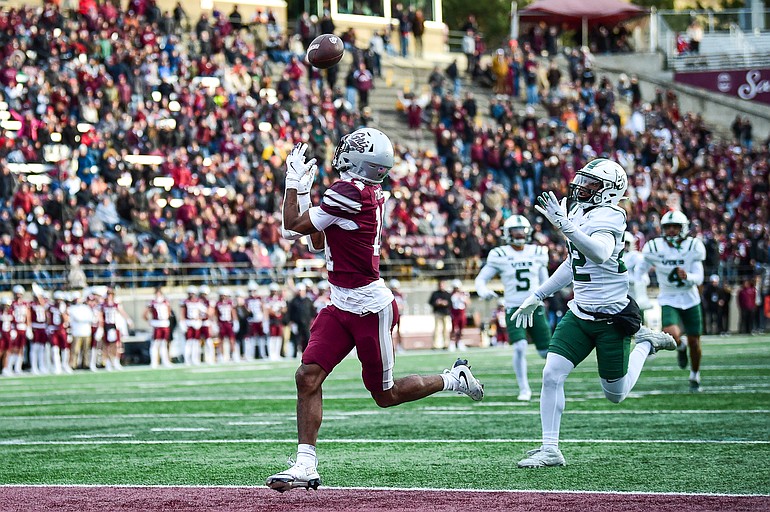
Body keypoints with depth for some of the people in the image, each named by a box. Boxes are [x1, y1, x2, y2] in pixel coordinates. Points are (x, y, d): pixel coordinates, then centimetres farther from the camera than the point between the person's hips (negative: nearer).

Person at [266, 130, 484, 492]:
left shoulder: (349, 191, -21)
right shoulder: (371, 193, 7)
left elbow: (291, 229, -14)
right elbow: (318, 243, 17)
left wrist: (294, 183, -4)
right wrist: (304, 190, 13)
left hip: (369, 309, -9)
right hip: (340, 307, 9)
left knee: (386, 395, 7)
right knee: (308, 377, -5)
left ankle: (453, 380, 28)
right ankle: (306, 465, -4)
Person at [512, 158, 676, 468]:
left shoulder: (607, 217, -18)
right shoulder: (578, 214, 7)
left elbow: (599, 254, -39)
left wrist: (565, 225, -47)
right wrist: (537, 297, 25)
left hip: (612, 317, -7)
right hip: (580, 313, 7)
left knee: (615, 395, 8)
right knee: (552, 375, -9)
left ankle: (645, 344, 31)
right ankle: (550, 449, -2)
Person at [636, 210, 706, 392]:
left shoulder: (693, 247, -9)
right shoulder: (655, 248, -9)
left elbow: (699, 279, -12)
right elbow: (641, 270, 4)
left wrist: (686, 276, -33)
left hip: (690, 299, 1)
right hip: (668, 300, -1)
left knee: (694, 341, 7)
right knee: (672, 335, -25)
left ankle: (695, 376, 32)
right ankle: (680, 346, 13)